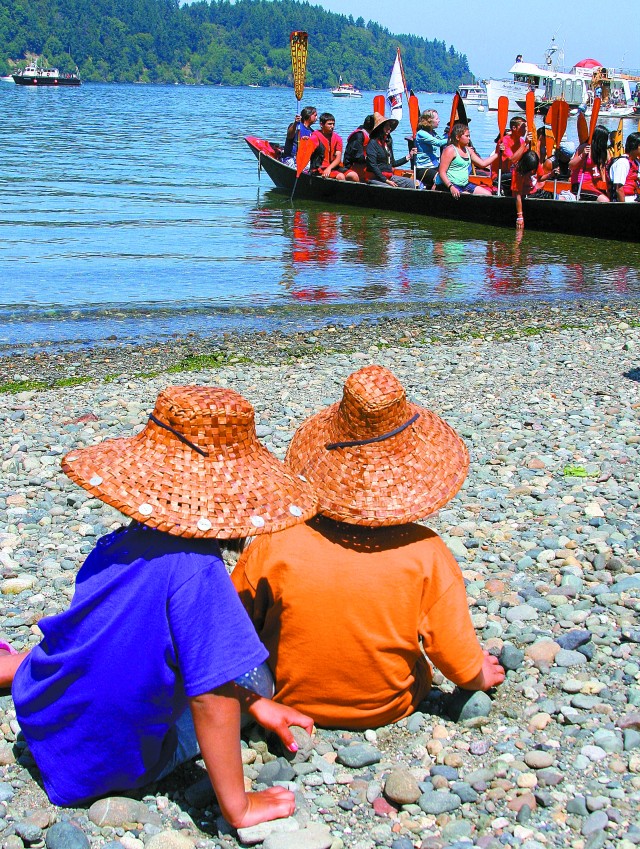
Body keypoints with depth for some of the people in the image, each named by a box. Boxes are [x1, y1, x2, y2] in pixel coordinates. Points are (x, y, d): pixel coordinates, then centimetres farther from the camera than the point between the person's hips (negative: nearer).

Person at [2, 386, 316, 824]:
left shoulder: (120, 542, -8)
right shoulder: (194, 567, -32)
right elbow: (213, 696, -30)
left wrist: (257, 704, 6)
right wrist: (237, 807, -20)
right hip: (114, 766, -5)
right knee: (252, 674, 10)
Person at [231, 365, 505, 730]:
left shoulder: (274, 546, -26)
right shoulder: (427, 554, -25)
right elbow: (463, 667, -18)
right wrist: (481, 677, 6)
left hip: (289, 702, 0)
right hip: (387, 709, 1)